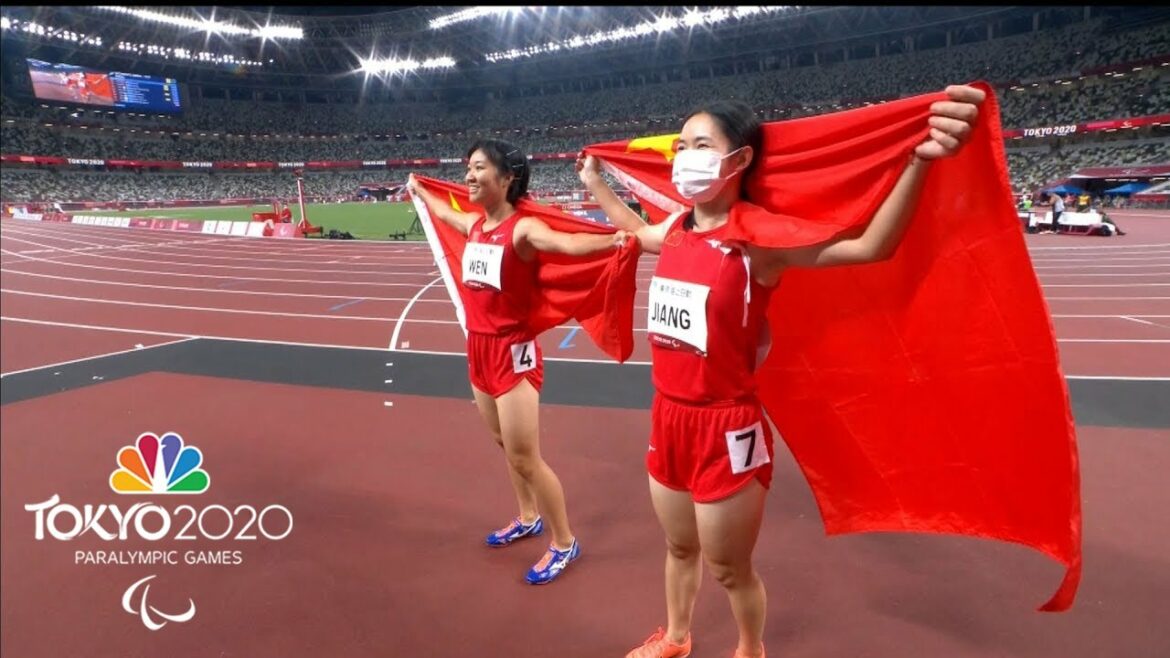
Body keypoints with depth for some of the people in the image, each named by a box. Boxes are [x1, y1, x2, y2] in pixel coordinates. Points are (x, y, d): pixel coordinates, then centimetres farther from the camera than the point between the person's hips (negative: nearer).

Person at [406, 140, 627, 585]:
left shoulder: (522, 228, -18)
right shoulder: (473, 224, 7)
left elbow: (566, 243, -39)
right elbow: (443, 212, 31)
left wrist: (611, 240, -58)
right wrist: (418, 190, 49)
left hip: (512, 352, -8)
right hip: (479, 348, 8)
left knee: (524, 458, -2)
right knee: (506, 445, 21)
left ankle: (564, 543, 17)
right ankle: (528, 519, 42)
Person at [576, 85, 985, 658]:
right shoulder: (675, 229, 3)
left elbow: (871, 245, -28)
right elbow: (637, 232, 28)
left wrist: (919, 160, -43)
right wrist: (595, 184, 36)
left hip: (726, 426, -6)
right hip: (668, 417, 6)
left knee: (729, 569, 15)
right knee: (680, 547, 28)